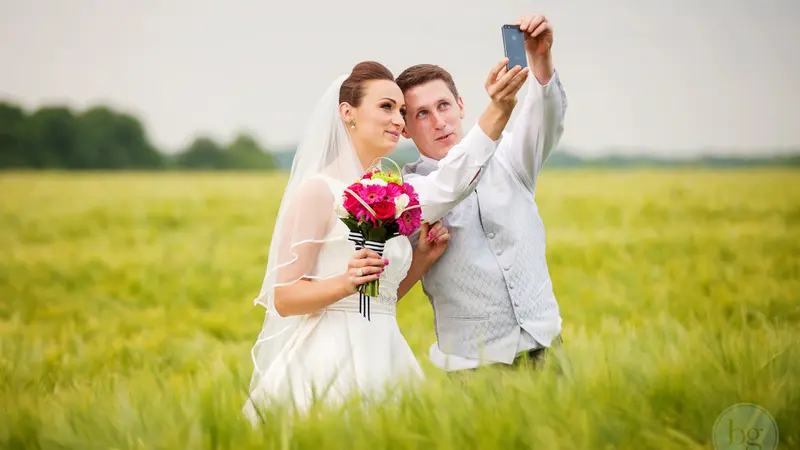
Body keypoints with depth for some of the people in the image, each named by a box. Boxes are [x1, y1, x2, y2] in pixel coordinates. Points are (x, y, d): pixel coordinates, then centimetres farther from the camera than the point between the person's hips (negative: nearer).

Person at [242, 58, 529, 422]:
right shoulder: (319, 190, -7)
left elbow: (383, 296, 14)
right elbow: (284, 299, -10)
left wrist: (423, 258, 1)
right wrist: (346, 282, -24)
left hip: (383, 357, 7)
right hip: (331, 361, -7)